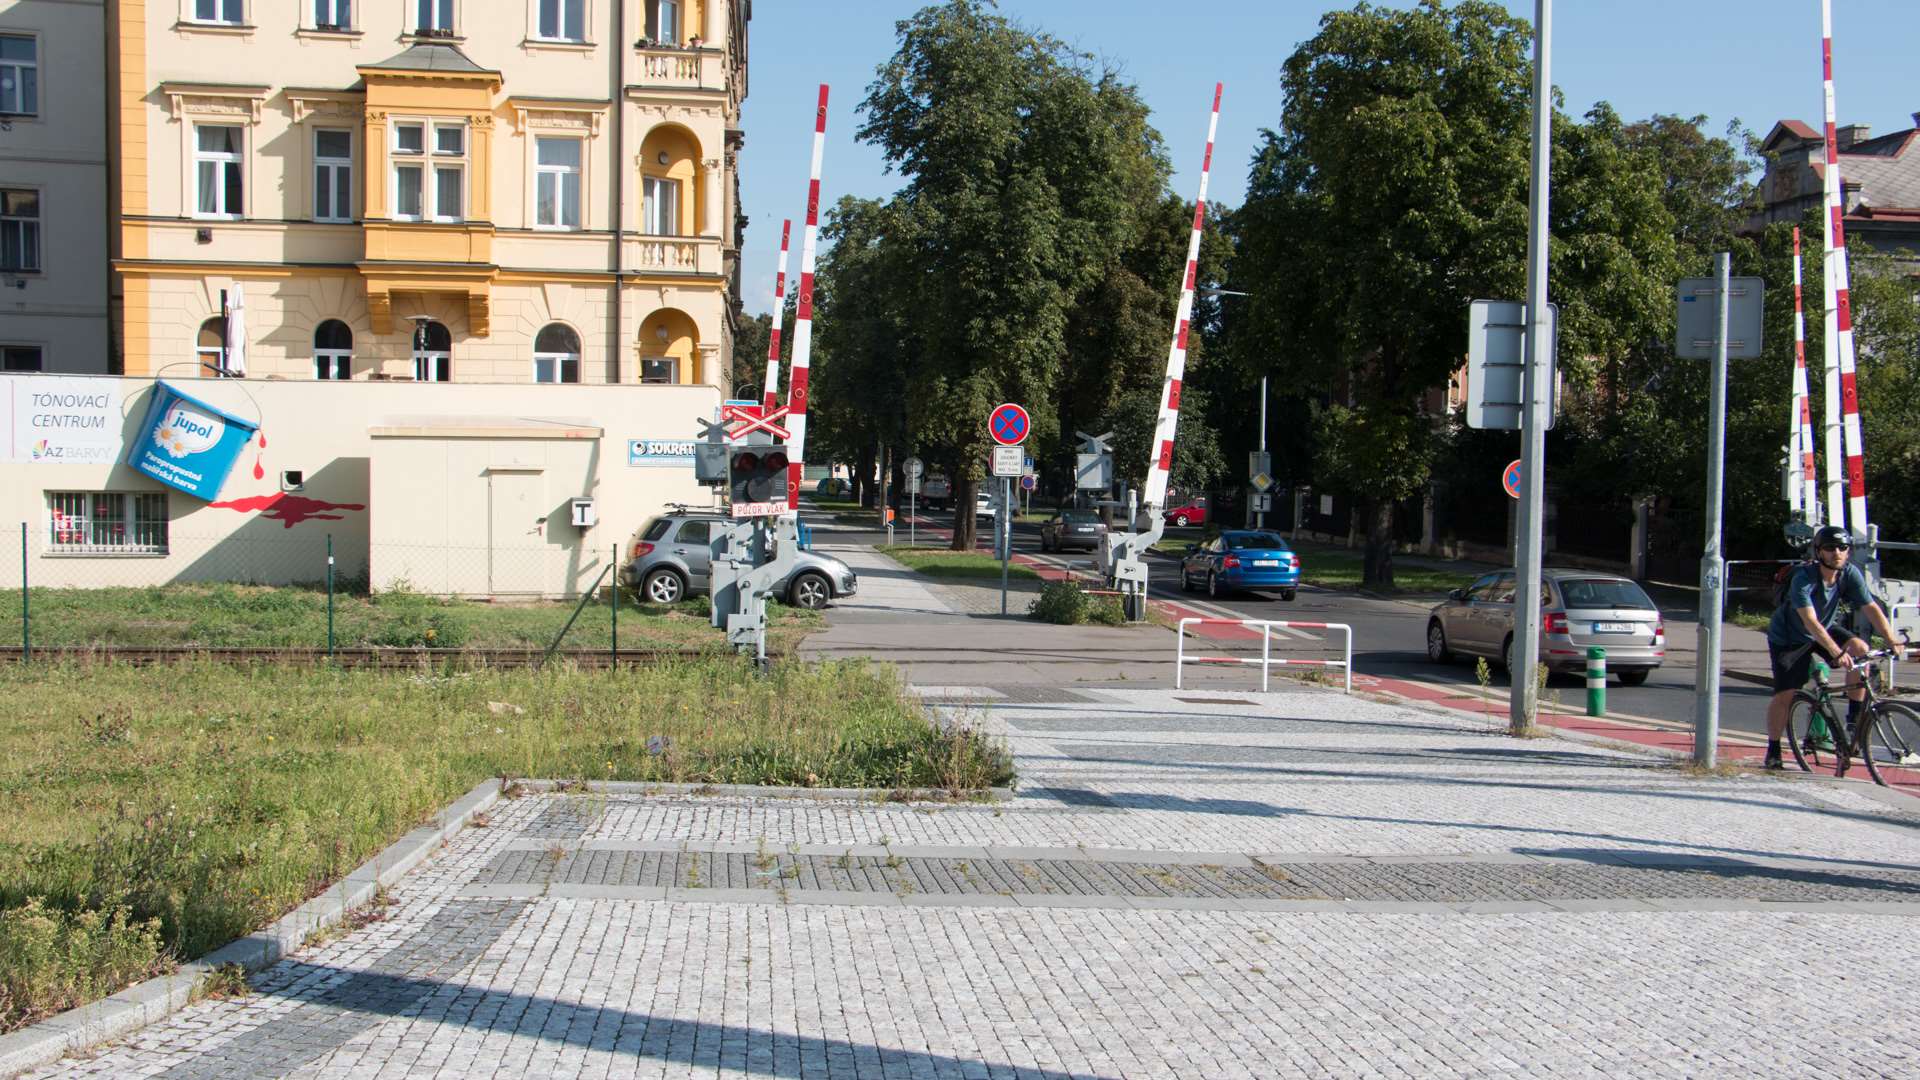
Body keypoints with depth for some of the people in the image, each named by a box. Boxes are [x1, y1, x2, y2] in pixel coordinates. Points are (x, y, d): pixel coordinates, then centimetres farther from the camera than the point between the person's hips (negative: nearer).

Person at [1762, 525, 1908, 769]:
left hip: (1827, 628, 4)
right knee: (1784, 695, -8)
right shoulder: (1803, 578, -31)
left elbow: (1872, 608, -19)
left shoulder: (1850, 574, -17)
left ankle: (1854, 717, -11)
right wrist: (1837, 652, -50)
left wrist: (1893, 641, -32)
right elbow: (1810, 621, -40)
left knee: (1860, 649, -23)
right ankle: (1773, 750, 11)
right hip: (1789, 638, -4)